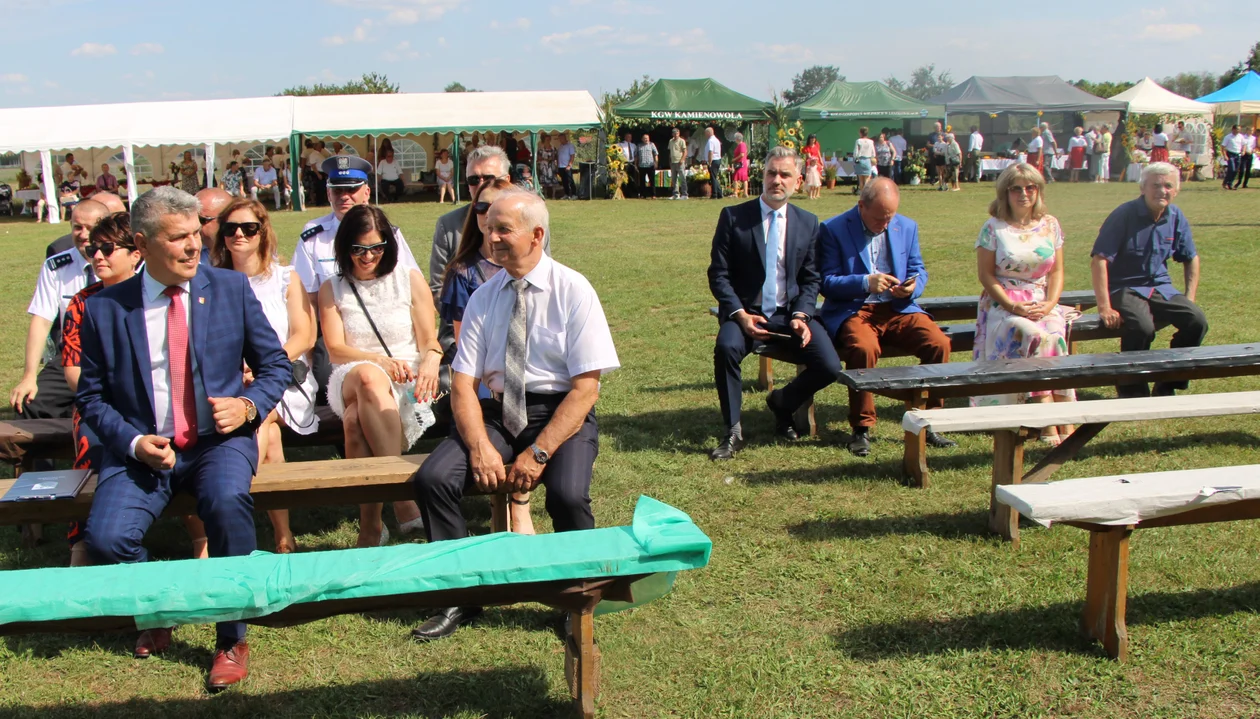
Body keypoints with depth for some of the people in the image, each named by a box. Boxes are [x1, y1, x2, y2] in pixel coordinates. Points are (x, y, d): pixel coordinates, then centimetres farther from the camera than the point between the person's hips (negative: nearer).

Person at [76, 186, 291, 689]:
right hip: (142, 449, 1)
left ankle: (231, 638, -13)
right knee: (106, 539, -24)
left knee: (227, 500, -34)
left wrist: (248, 406, -11)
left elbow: (275, 364, 9)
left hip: (218, 440, -1)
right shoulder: (105, 309, 2)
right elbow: (91, 396, 8)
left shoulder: (232, 288, 3)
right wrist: (132, 441, -10)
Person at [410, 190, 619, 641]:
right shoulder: (483, 298, 7)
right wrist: (481, 447, -16)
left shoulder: (573, 291, -5)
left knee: (567, 495, -31)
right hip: (497, 412, 4)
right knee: (432, 478, -20)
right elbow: (462, 383, 2)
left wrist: (539, 452, -19)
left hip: (561, 413, -4)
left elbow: (586, 388, -10)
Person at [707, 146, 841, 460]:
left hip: (790, 314, 2)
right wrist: (740, 314, -16)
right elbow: (718, 274, -2)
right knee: (726, 348, -35)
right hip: (744, 313, -2)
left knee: (829, 367, -18)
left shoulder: (808, 223, 8)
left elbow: (810, 279, 10)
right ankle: (732, 431, -16)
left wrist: (801, 316, -9)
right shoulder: (733, 217, -1)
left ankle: (782, 402, 15)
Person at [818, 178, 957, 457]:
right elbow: (827, 282, -7)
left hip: (897, 309, 4)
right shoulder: (833, 229, -3)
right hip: (853, 310, -4)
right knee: (864, 348, -36)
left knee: (939, 343, -22)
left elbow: (919, 270, 15)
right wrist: (866, 283, -23)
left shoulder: (907, 227, 11)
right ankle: (862, 428, -17)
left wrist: (913, 287, -10)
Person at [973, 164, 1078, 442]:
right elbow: (986, 274, -4)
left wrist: (1050, 303, -9)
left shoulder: (1050, 225, 11)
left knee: (1055, 333, -31)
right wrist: (1015, 307, -15)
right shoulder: (994, 227, -1)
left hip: (1042, 304, 3)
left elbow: (1057, 271, 10)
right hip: (1004, 304, -3)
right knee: (1036, 336, -33)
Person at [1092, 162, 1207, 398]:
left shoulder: (1177, 217, 5)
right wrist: (1104, 307, -22)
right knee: (1142, 327, -34)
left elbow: (1191, 259, 18)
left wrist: (1190, 298, 7)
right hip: (1125, 288, -6)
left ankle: (1167, 386, -2)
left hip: (1161, 288, 6)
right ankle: (1131, 389, -11)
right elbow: (1099, 259, -18)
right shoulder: (1124, 215, -12)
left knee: (1197, 320, -19)